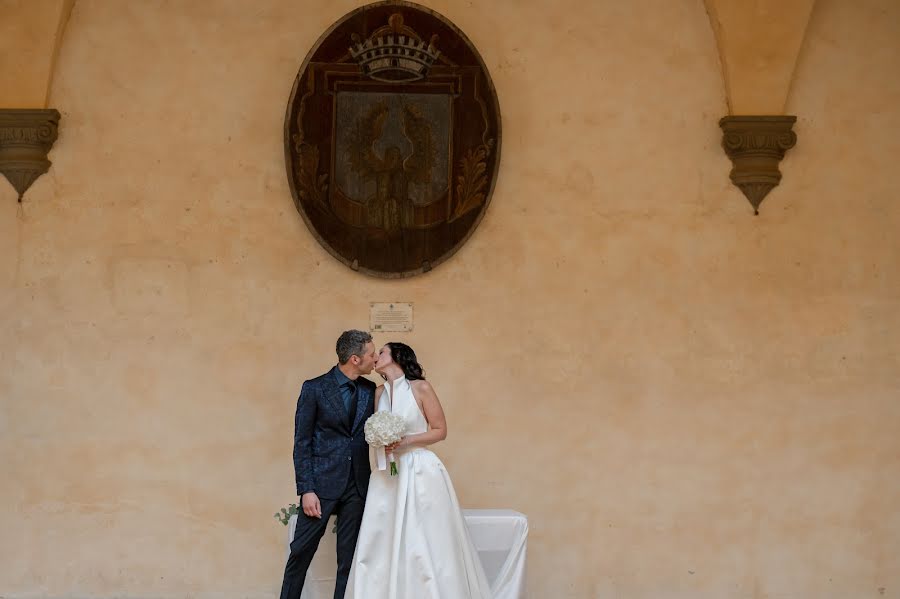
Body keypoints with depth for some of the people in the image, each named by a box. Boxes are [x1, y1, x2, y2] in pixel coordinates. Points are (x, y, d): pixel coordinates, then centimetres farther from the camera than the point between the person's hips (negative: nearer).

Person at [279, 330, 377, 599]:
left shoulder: (370, 391, 8)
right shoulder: (314, 389, -4)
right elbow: (302, 443, -4)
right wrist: (306, 490, -11)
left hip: (358, 486, 4)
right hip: (322, 484, -4)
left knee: (349, 557, 5)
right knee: (301, 552, 0)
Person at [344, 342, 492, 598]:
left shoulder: (420, 388, -5)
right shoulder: (379, 393, 9)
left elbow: (440, 430, -2)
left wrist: (406, 441, -14)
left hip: (420, 472, -5)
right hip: (387, 476, 5)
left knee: (425, 546, -4)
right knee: (382, 546, 1)